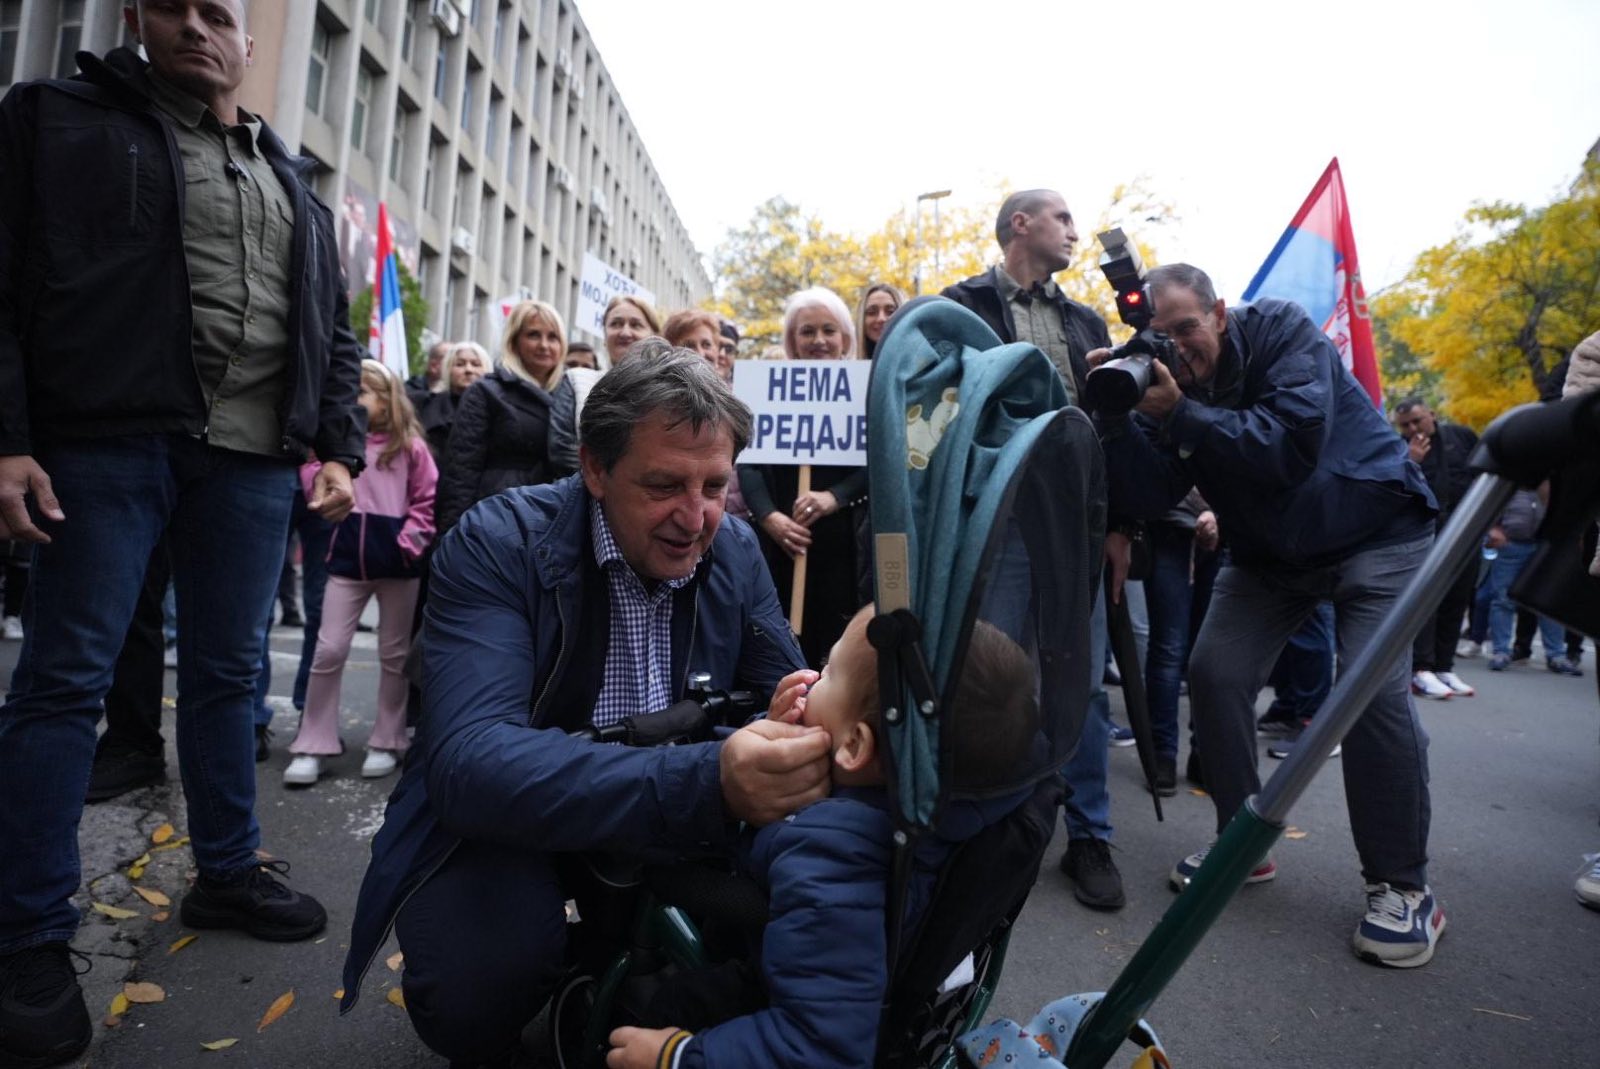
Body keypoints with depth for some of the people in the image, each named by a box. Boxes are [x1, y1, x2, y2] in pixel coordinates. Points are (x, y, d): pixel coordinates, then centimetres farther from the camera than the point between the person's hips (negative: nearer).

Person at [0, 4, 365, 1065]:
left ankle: (229, 873, 23)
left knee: (229, 674, 9)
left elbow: (334, 334, 18)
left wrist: (339, 447, 6)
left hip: (254, 456, 4)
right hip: (107, 437, -3)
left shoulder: (291, 182, 21)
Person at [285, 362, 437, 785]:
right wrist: (313, 466, -13)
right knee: (328, 649, 0)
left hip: (396, 562, -2)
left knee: (394, 653, 8)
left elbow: (428, 500, -1)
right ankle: (312, 746, 10)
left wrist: (409, 542, -11)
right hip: (348, 559, 2)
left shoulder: (409, 447, -1)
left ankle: (387, 742, 20)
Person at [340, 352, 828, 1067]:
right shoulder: (496, 545, -22)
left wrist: (817, 719, -32)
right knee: (479, 982, -33)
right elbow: (468, 763, -35)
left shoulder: (735, 551, -6)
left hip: (673, 816, 5)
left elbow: (783, 693, -4)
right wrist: (706, 782, -50)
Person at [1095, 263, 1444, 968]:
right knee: (1213, 674, -8)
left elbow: (1293, 444, -33)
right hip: (1269, 552, 5)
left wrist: (1181, 414, -36)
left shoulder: (1282, 332, -18)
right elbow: (1148, 499, -17)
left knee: (1373, 691, -20)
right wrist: (1115, 415, -29)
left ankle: (1402, 885, -1)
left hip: (1374, 532, -5)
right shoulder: (1163, 380, -7)